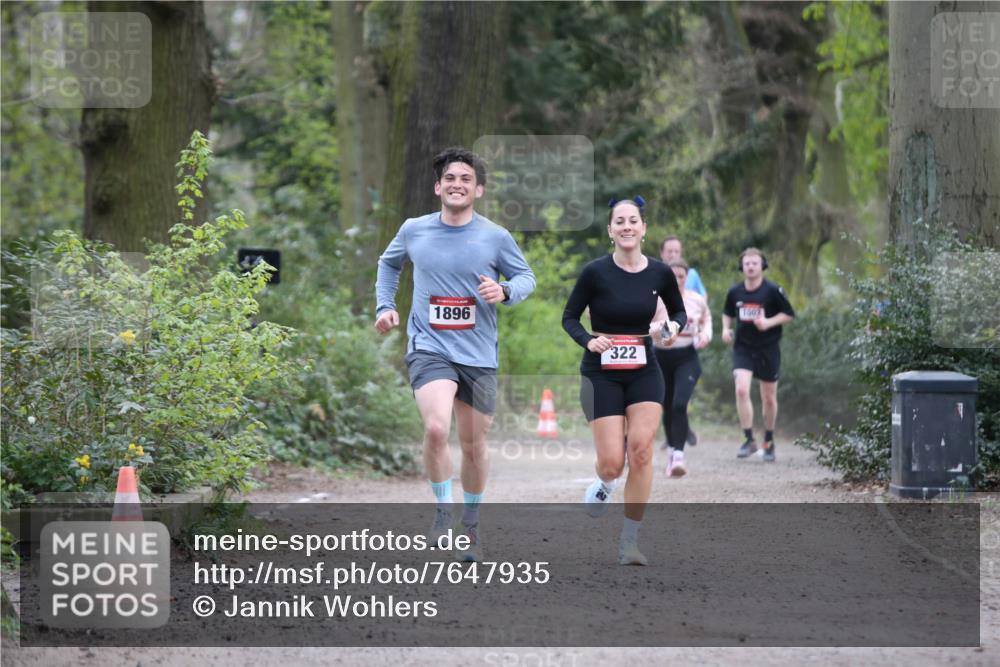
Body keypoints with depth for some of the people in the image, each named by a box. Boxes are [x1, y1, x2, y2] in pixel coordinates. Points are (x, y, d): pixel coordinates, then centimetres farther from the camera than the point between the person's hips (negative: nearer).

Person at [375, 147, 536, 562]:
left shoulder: (496, 237, -2)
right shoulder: (414, 231, 2)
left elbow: (526, 277, 8)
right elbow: (389, 263, 22)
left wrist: (505, 291, -14)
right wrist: (385, 305, 11)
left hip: (479, 356, 1)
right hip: (429, 348, -1)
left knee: (474, 445, 10)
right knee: (436, 428, -25)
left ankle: (471, 525, 31)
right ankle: (443, 511, -6)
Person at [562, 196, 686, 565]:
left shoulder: (659, 273, -2)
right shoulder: (595, 272, -10)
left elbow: (679, 312, 14)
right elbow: (569, 317, 0)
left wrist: (674, 326, -9)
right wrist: (588, 341, -20)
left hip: (644, 372, 2)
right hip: (601, 374, -2)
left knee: (641, 449, -16)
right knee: (612, 463, -8)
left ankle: (629, 541, -5)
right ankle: (605, 484, 34)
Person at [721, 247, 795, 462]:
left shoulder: (773, 291, -8)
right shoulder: (735, 292, 2)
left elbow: (789, 314, -2)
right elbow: (728, 313, 19)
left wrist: (769, 322, -17)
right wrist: (726, 329, 1)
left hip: (768, 349, -1)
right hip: (743, 348, 1)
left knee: (769, 398, 8)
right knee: (741, 390, -19)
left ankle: (769, 442, 27)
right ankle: (749, 440, -12)